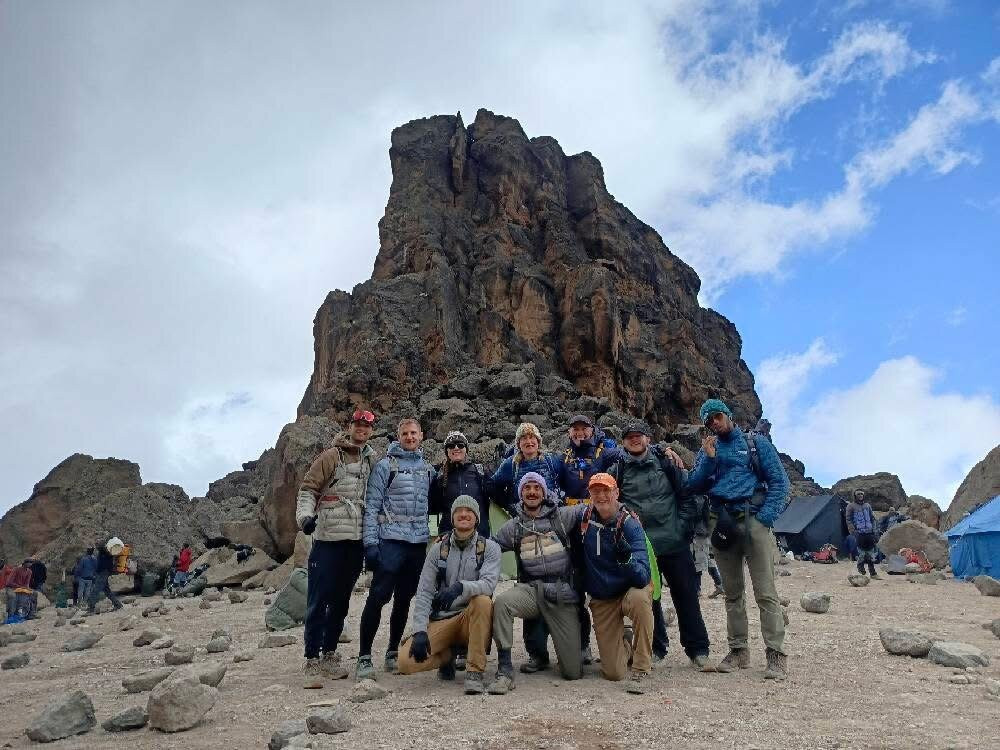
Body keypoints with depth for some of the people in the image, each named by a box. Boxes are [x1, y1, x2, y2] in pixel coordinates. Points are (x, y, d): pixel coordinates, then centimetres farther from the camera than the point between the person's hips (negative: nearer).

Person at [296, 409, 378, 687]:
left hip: (357, 541, 5)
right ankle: (311, 660, 2)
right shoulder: (331, 456, -2)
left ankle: (329, 655, 23)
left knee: (341, 601, 12)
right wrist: (305, 515, -20)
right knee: (318, 600, -5)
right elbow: (307, 488, -5)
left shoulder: (372, 461, 13)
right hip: (328, 539, -5)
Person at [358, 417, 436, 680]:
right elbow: (371, 506, -4)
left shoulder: (428, 469, 14)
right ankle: (364, 657, -1)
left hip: (419, 543, 5)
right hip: (391, 541, -5)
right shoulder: (385, 466, 0)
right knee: (378, 597, -9)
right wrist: (370, 543, -11)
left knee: (404, 600, 11)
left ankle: (393, 652, 23)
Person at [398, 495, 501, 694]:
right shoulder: (439, 548, 5)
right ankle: (447, 656, 12)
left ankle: (475, 671, -22)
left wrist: (461, 587, -39)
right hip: (441, 620, 2)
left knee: (483, 600, -35)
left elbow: (489, 584, -19)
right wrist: (419, 631, -14)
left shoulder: (489, 547, -1)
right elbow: (424, 593, -1)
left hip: (473, 619, -2)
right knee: (407, 662, -21)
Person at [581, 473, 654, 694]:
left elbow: (643, 578, -27)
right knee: (613, 672, -3)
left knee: (639, 598, -40)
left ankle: (640, 671, -23)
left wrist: (627, 557, -47)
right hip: (601, 601, 3)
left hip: (630, 590, -2)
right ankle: (626, 644, 34)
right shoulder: (583, 516, -10)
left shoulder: (629, 524, -20)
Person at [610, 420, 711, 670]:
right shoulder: (617, 470, 5)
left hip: (674, 543, 0)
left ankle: (698, 649, 14)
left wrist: (683, 529, -2)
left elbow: (687, 495, 5)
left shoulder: (666, 462, 5)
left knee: (686, 595, 4)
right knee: (647, 598, 6)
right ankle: (655, 648, 20)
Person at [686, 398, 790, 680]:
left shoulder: (757, 444, 7)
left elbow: (779, 482, 1)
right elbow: (693, 486, 6)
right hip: (721, 523, 4)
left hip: (752, 518, -3)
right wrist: (708, 459, -7)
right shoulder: (707, 450, 15)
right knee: (732, 592, 10)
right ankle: (738, 650, 18)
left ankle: (776, 655, -2)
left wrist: (764, 518, -10)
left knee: (765, 592, -7)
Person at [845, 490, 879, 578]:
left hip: (869, 532, 5)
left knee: (871, 553, 6)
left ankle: (872, 572, 12)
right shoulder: (851, 506, 0)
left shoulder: (867, 505, 17)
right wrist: (854, 532, -10)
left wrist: (873, 530, 12)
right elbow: (848, 520, -2)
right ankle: (861, 571, 4)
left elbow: (872, 518, 22)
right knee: (861, 553, -11)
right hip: (859, 533, -5)